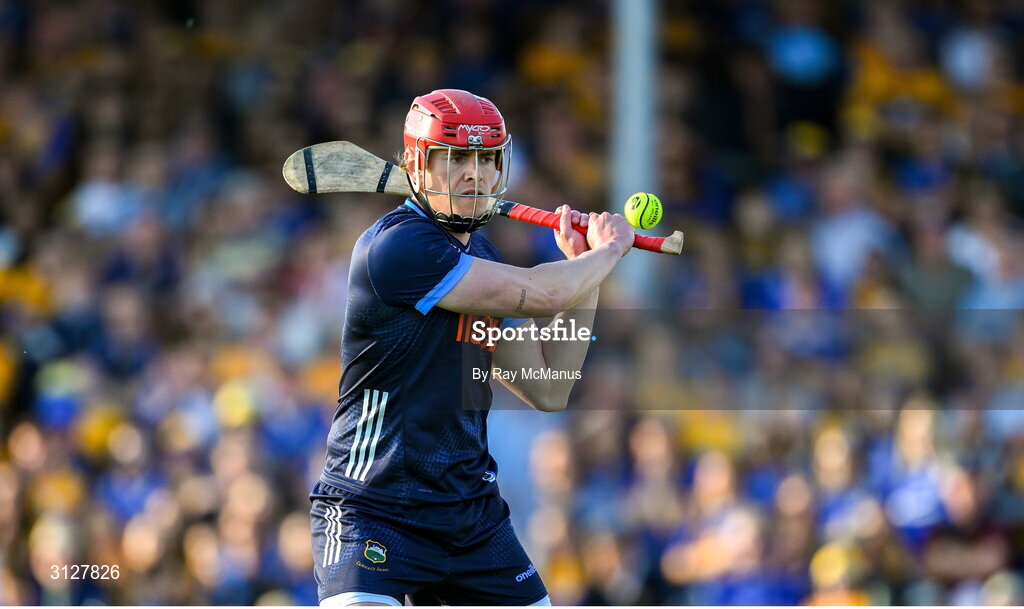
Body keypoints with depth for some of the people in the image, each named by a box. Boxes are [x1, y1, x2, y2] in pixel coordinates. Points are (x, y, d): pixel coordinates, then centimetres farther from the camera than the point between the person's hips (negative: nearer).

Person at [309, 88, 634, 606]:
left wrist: (582, 269, 9)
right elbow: (540, 295, -21)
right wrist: (609, 251, -1)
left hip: (473, 513, 8)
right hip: (375, 510, -8)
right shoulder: (397, 246, -17)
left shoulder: (481, 259, 12)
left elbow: (548, 391, 15)